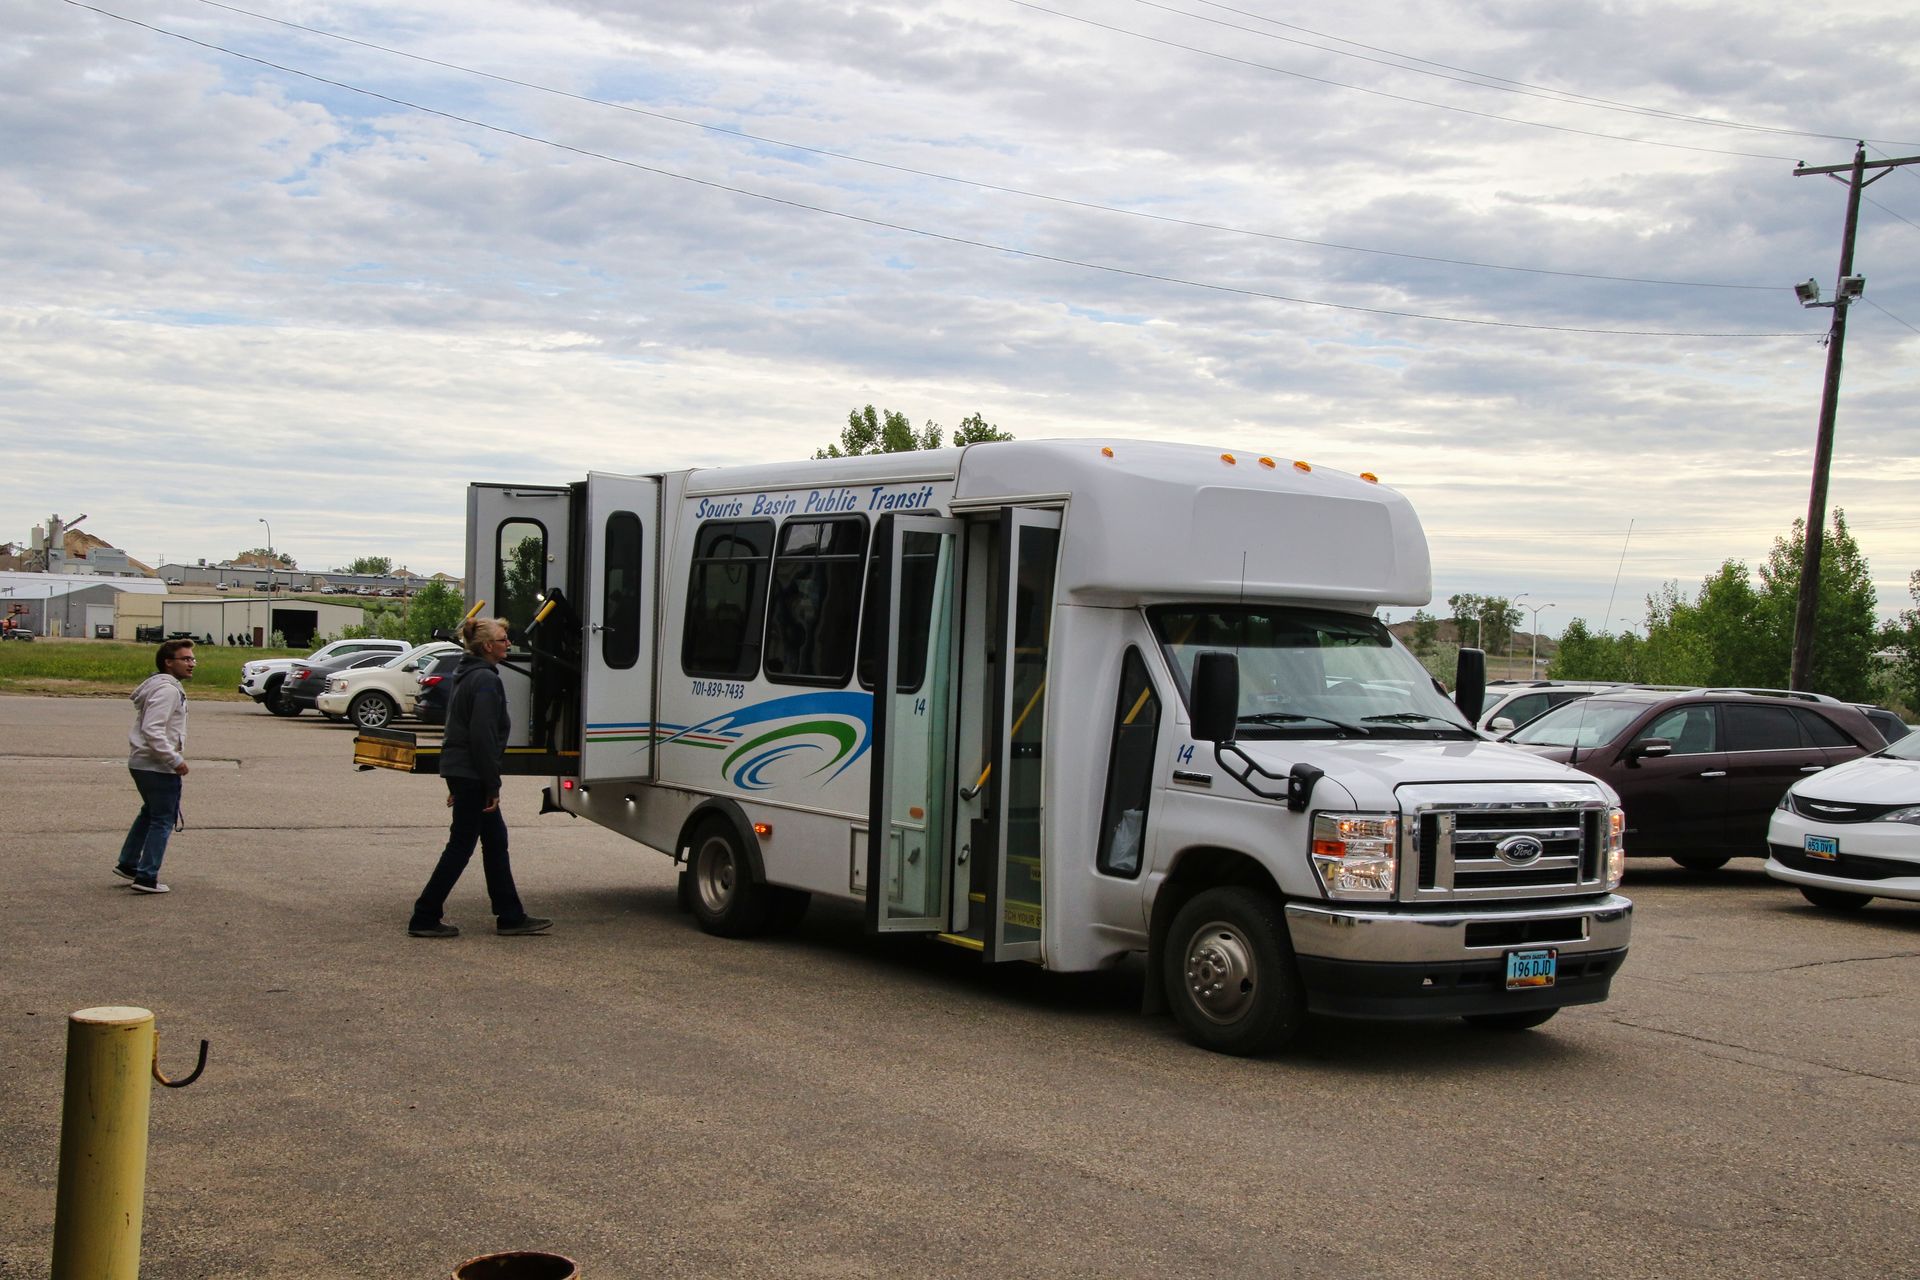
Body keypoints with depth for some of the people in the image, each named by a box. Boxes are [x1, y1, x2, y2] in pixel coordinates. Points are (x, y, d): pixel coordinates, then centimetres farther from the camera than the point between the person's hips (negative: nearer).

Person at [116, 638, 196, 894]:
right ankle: (147, 878, 0)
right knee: (163, 820, -2)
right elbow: (152, 731, -26)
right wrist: (175, 760, -24)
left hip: (141, 763, 11)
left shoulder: (169, 687, 16)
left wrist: (174, 756, 20)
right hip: (157, 767, -11)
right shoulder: (167, 690, -18)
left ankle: (127, 863, 33)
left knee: (150, 813, 25)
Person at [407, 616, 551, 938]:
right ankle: (424, 919, 3)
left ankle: (511, 917, 18)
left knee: (495, 840, 13)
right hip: (471, 775, -10)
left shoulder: (468, 676, 15)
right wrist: (492, 785, -18)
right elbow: (483, 736, -22)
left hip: (460, 771, 10)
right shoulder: (486, 680, -17)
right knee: (461, 846, -3)